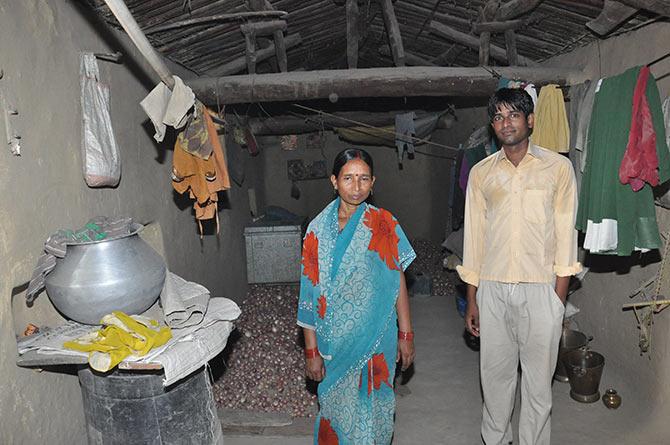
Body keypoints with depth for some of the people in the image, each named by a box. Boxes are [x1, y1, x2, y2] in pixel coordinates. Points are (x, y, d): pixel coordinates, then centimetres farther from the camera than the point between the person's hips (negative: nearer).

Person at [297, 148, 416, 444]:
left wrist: (405, 335, 0)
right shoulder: (318, 229, -5)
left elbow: (398, 282, 0)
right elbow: (311, 295, -4)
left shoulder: (384, 224, -4)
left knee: (373, 407, 14)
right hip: (335, 340, 0)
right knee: (338, 407, 13)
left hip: (377, 338, 0)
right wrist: (311, 350, -4)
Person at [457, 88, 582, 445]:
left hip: (540, 289, -2)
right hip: (492, 289, 2)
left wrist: (559, 296, -6)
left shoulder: (558, 167, 0)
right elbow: (474, 235, 6)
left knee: (538, 378, 9)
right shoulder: (481, 173, 5)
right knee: (494, 373, 14)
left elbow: (565, 233, -1)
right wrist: (471, 299, 5)